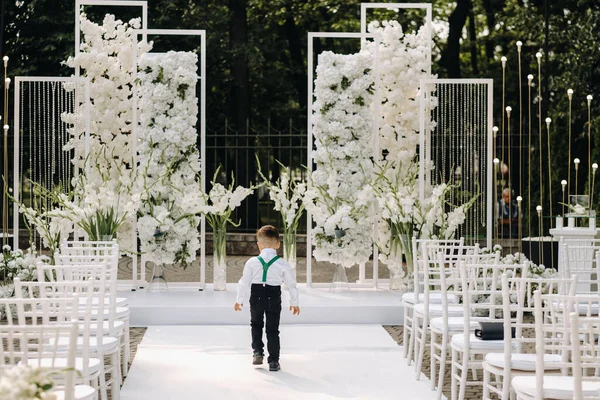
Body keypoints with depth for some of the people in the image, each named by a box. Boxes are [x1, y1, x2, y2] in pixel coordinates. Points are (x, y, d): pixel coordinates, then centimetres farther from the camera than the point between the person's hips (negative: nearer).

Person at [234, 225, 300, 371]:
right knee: (273, 329, 8)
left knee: (256, 324, 24)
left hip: (257, 296, 0)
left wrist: (239, 300, 12)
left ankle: (258, 351, 13)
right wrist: (294, 302, 17)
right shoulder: (283, 264, -4)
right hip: (274, 297, 0)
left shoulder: (252, 262, -5)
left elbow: (244, 282, 0)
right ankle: (273, 361, 6)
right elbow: (291, 284, 4)